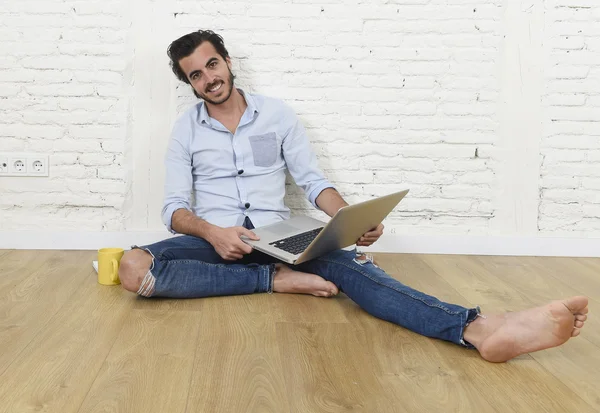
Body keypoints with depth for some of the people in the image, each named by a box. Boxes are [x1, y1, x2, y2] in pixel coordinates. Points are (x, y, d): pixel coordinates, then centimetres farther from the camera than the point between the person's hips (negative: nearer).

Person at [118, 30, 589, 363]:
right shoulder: (186, 129, 7)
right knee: (135, 267, -31)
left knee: (349, 265, -31)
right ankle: (274, 280, -26)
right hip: (213, 239, 1)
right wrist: (212, 233, -23)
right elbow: (175, 206, 0)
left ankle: (479, 329, -51)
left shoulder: (277, 113, 8)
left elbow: (313, 181, 5)